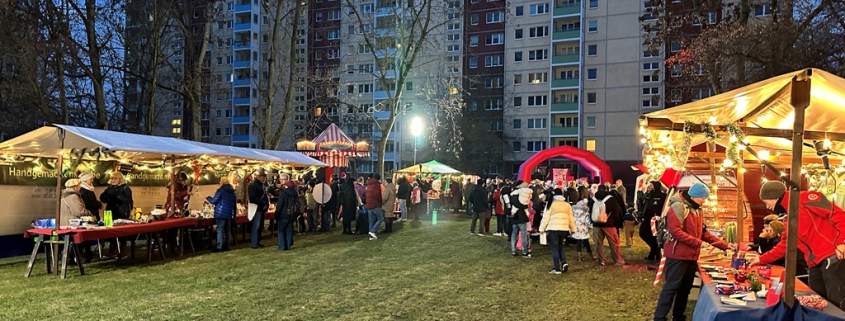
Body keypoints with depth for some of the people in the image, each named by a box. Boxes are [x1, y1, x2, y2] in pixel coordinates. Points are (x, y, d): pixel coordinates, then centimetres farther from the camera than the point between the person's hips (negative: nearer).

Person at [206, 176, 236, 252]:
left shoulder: (220, 191, -11)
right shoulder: (232, 191, 11)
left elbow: (214, 201, -7)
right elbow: (234, 203, 18)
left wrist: (208, 198, 12)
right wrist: (233, 211, 26)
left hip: (221, 213, -7)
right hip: (229, 213, 7)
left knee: (220, 230, -6)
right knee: (228, 230, 12)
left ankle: (219, 247, -9)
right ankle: (226, 246, 16)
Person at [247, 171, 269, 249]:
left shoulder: (262, 185, 18)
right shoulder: (253, 185, -11)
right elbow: (253, 198, -21)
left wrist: (266, 204, 8)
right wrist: (263, 203, -20)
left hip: (262, 209, 9)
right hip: (256, 209, -9)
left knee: (260, 226, 11)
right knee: (255, 226, -7)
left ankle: (257, 242, 19)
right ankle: (253, 243, -2)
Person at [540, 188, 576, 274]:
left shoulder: (551, 204, -3)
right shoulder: (567, 205, 9)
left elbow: (546, 218, -5)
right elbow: (571, 219, 12)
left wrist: (542, 228, 1)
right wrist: (572, 229, 23)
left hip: (553, 229, -4)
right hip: (564, 229, 4)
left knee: (555, 248, 2)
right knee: (560, 247, 20)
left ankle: (557, 269, 1)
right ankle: (564, 263, 2)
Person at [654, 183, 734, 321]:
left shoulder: (697, 210, 15)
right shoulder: (678, 206, -14)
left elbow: (704, 233, 17)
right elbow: (675, 231, -22)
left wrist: (725, 245, 11)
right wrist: (697, 242, -20)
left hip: (692, 256, 9)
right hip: (677, 255, -9)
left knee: (685, 288, 13)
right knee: (671, 288, -6)